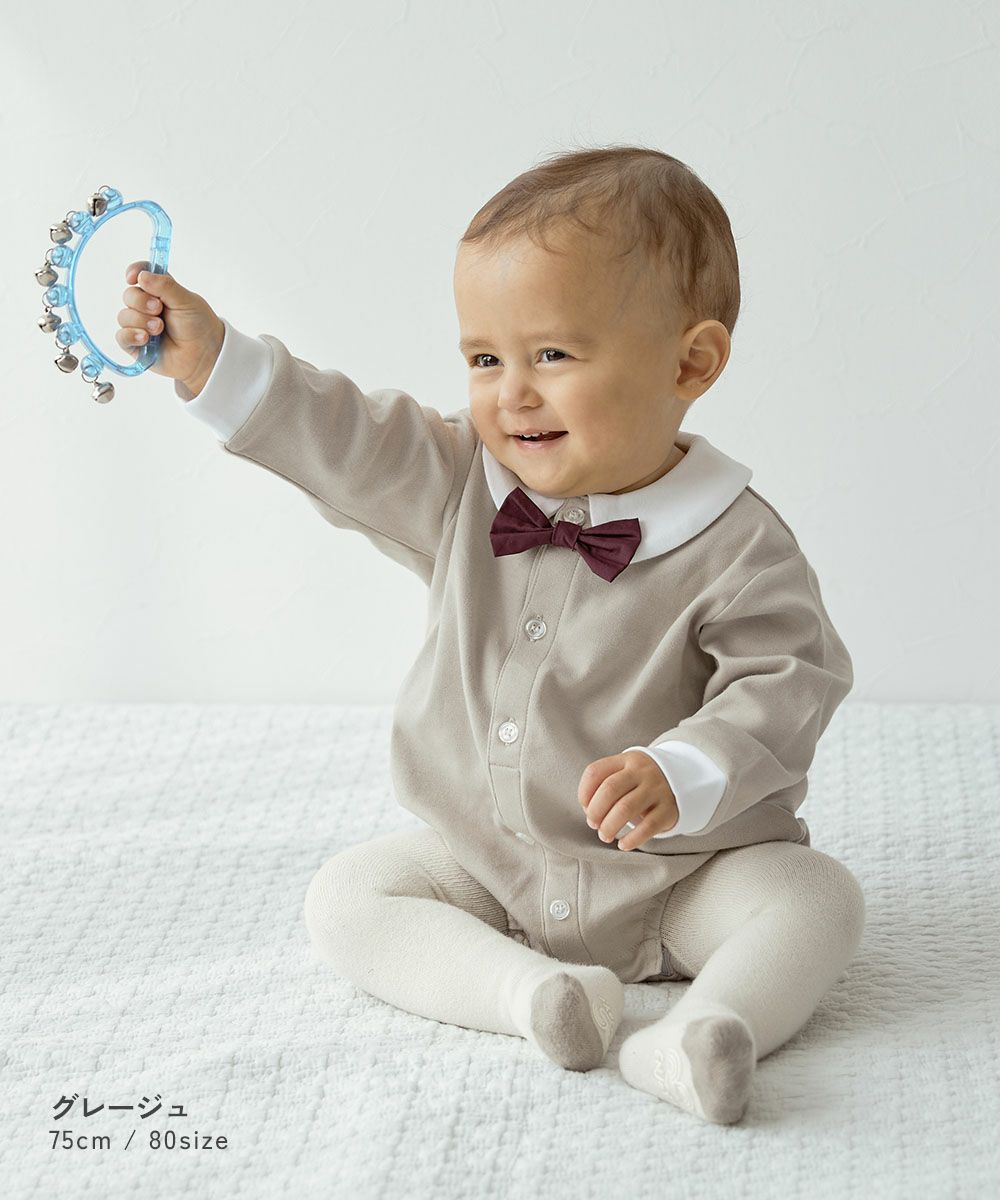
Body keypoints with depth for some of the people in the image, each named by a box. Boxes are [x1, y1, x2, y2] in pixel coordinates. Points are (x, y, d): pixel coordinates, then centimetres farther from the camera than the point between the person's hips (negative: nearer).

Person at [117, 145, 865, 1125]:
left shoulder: (735, 548, -18)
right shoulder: (458, 487, -4)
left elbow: (783, 686, -20)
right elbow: (341, 441, -6)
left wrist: (682, 777, -35)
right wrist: (212, 360, -17)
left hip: (678, 872, -4)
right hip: (480, 865, 4)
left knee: (815, 895, -25)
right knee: (345, 897, -13)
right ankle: (523, 987, -29)